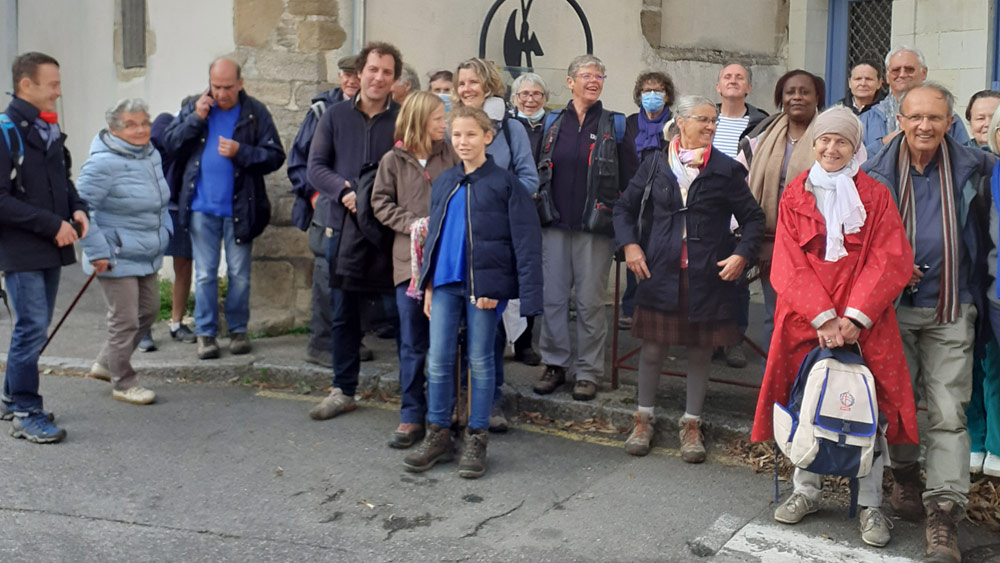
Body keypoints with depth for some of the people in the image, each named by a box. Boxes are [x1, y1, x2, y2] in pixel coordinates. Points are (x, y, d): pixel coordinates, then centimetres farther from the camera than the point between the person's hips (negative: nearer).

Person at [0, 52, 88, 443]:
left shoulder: (48, 129, 12)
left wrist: (77, 209, 4)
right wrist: (53, 224, -19)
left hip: (50, 249, 8)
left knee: (35, 326, 14)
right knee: (32, 327, -6)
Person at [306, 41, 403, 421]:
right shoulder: (336, 116, 8)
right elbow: (316, 166, 5)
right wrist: (344, 191, -13)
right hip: (344, 226, 2)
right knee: (343, 314, 9)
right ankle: (343, 391, 21)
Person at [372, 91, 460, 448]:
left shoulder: (449, 155, 5)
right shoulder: (393, 160, 3)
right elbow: (381, 203, 4)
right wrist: (412, 222, -9)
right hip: (410, 258, 0)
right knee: (412, 343, 4)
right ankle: (412, 417, 12)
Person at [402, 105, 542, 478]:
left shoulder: (505, 183, -4)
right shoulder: (443, 183, 12)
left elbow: (526, 239, -7)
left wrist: (528, 292, -14)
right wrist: (427, 283, 11)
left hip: (484, 284, -4)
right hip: (446, 283, 5)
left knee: (480, 361, 5)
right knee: (438, 360, 5)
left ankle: (476, 440, 17)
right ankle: (438, 435, 19)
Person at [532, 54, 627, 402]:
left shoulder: (615, 125, 3)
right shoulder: (554, 124, 11)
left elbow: (627, 177, 0)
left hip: (595, 227, -3)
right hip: (556, 224, 3)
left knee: (590, 301, 0)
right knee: (553, 297, 5)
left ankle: (588, 372, 10)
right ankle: (555, 364, 18)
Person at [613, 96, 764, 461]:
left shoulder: (726, 170, 1)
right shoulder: (655, 166, 4)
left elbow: (753, 218, 6)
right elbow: (625, 207, 12)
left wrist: (742, 253, -9)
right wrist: (629, 244, -2)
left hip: (707, 276, 0)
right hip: (660, 271, 0)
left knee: (700, 351, 8)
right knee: (653, 348, 5)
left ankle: (691, 425, 24)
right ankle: (644, 420, 24)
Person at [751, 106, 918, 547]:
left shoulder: (876, 196, 4)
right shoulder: (795, 197, 7)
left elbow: (891, 261, -4)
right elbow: (789, 264, -1)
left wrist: (854, 317, -15)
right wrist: (822, 316, -13)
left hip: (863, 322, -1)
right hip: (804, 318, 1)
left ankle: (870, 504, 10)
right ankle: (806, 491, 21)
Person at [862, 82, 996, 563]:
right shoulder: (877, 172, 0)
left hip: (950, 310, 0)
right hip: (893, 305, 1)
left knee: (948, 412, -4)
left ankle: (943, 514, -2)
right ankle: (905, 476, 34)